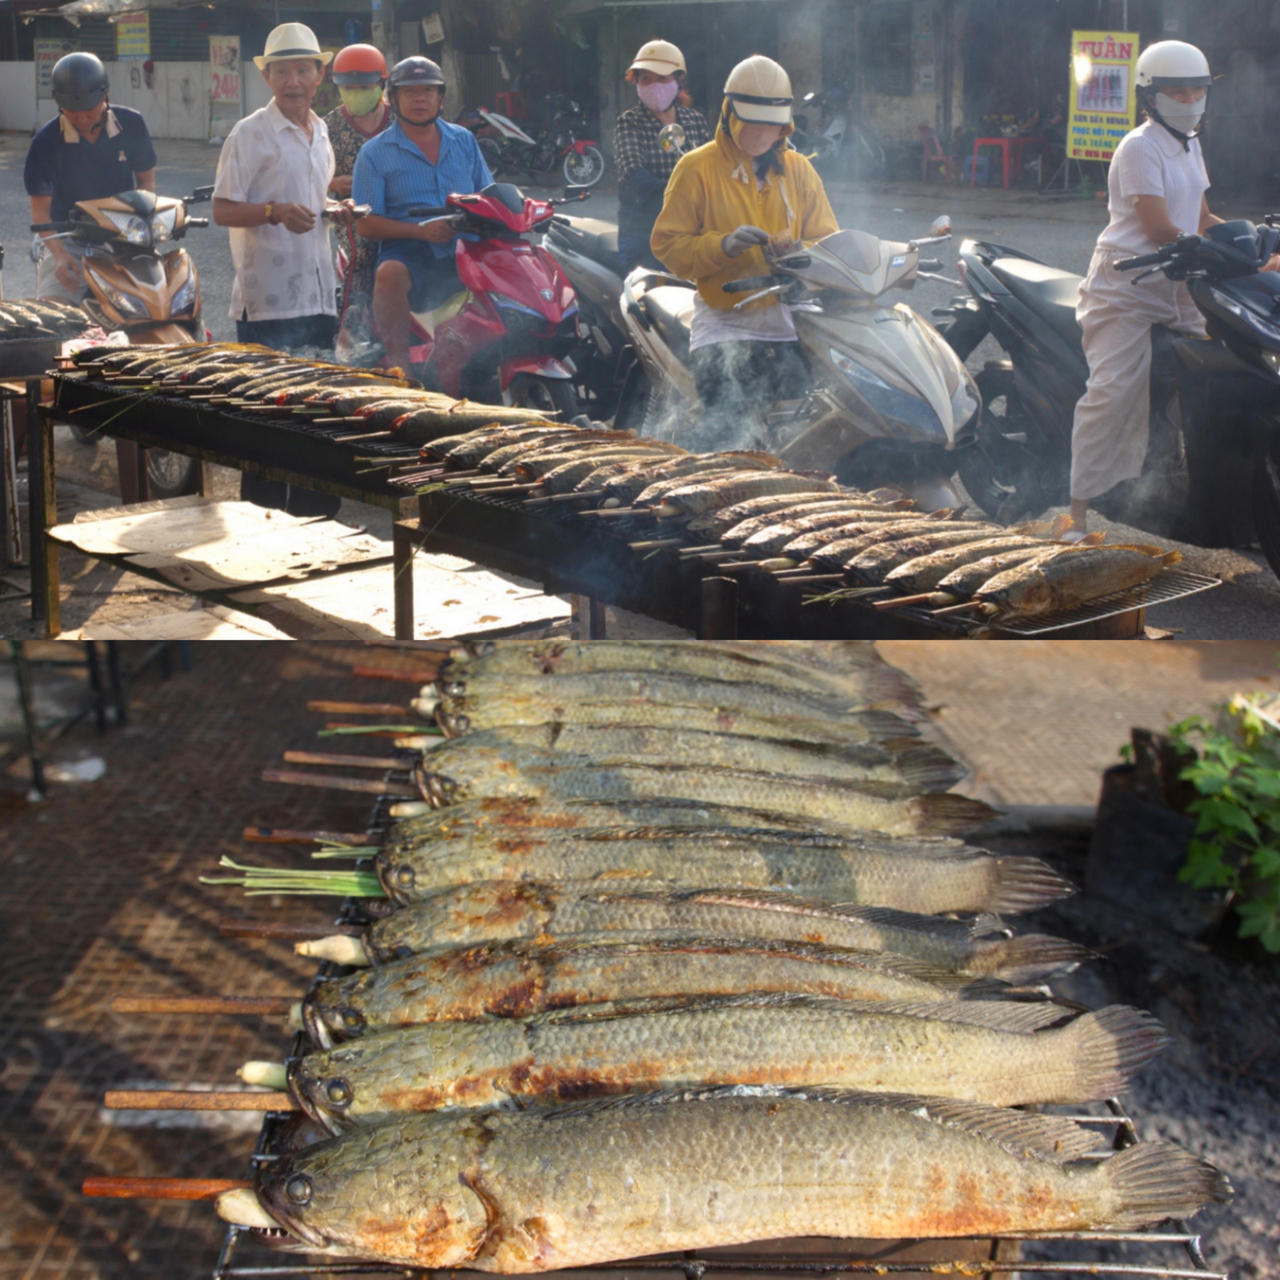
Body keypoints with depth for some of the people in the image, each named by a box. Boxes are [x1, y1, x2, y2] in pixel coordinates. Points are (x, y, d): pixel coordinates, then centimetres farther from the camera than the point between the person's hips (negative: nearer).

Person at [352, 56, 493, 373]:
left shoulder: (463, 140, 18)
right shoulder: (375, 152, 7)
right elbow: (367, 224, 0)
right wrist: (421, 230, -16)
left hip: (466, 251, 3)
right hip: (409, 251, -3)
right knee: (389, 274, -37)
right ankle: (398, 364, -34)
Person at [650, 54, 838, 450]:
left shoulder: (799, 170, 13)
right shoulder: (697, 168, 2)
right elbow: (667, 243, -3)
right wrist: (724, 244, -20)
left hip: (788, 323, 3)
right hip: (724, 324, -3)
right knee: (722, 434, -18)